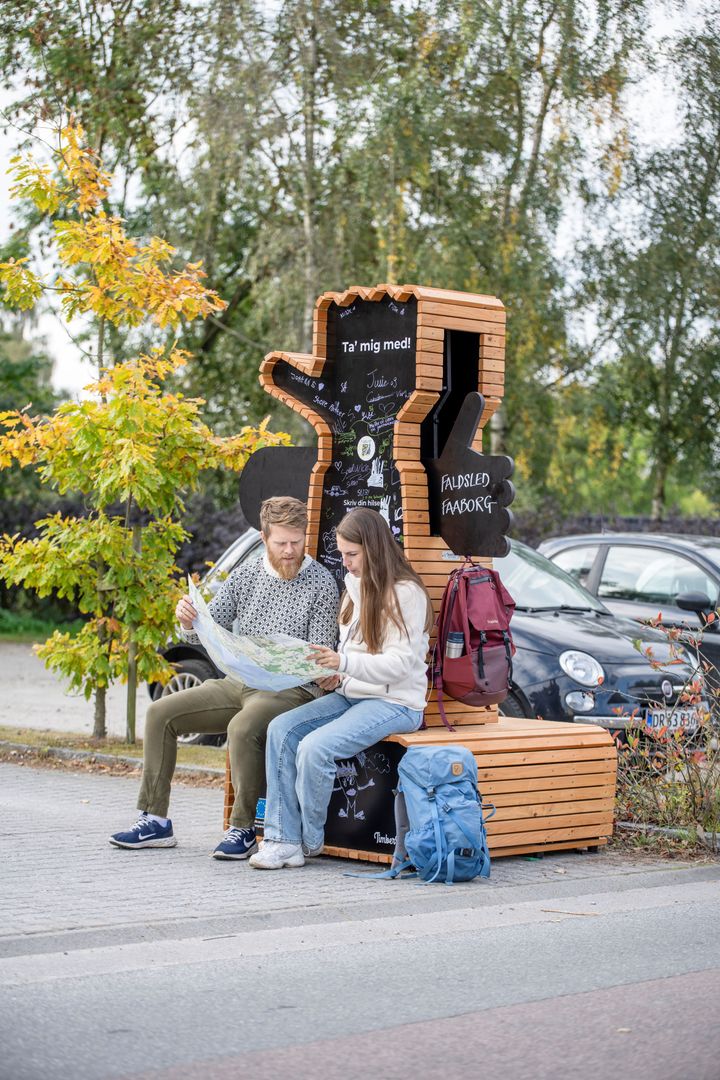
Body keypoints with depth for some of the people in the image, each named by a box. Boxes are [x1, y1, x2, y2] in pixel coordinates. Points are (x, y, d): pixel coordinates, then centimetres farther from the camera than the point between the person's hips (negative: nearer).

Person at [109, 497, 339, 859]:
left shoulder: (321, 584, -6)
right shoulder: (246, 574, 8)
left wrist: (322, 673, -31)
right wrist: (188, 622, -16)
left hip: (291, 690, -6)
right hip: (237, 684, 6)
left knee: (242, 727, -35)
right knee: (161, 712, -6)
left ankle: (244, 829, -23)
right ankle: (155, 820, -2)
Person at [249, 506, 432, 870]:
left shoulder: (405, 593, -12)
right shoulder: (354, 584, 14)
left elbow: (400, 663, -19)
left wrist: (344, 662, -30)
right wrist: (335, 671, 1)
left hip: (394, 703, -8)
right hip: (350, 694, 8)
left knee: (315, 747, -27)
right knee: (282, 729, -14)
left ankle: (310, 841, -5)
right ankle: (284, 840, -16)